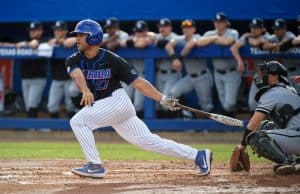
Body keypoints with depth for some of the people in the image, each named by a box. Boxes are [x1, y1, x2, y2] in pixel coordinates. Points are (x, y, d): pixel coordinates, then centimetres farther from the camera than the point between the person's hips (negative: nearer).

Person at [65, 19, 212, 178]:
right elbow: (77, 74, -24)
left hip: (117, 101, -6)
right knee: (149, 141, 6)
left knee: (78, 121, -20)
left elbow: (137, 82, -10)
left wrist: (162, 99, -19)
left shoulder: (111, 60, -11)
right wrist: (85, 91, -46)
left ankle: (95, 166, -14)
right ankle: (198, 155, 10)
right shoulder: (73, 60, 0)